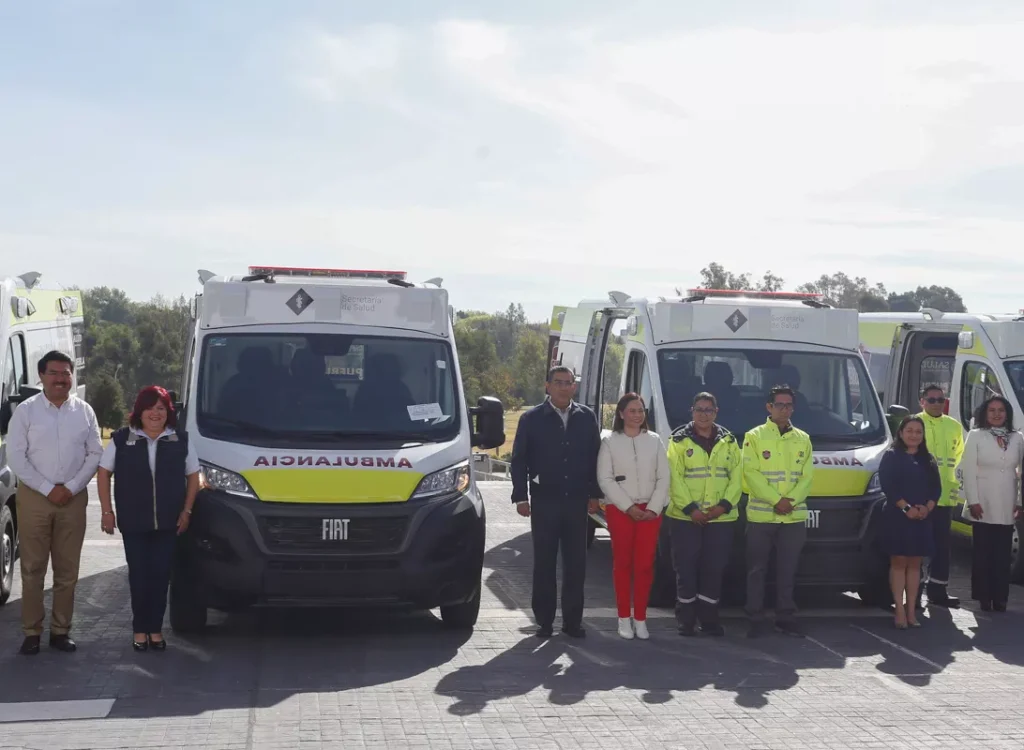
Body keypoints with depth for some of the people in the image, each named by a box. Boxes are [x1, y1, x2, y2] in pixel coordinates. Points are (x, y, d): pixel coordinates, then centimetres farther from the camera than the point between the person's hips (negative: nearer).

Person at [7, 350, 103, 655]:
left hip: (73, 499, 2)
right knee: (32, 569, 0)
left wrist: (71, 488, -8)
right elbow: (15, 456, -6)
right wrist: (48, 489, -12)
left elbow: (95, 454, 4)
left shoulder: (84, 411, 5)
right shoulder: (26, 411, -2)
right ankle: (32, 632, 6)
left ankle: (61, 630, 13)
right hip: (34, 498, -2)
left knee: (67, 570, 5)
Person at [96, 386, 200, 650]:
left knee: (160, 574, 3)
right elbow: (104, 473, 4)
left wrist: (186, 511, 1)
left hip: (168, 521, 1)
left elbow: (192, 476, 8)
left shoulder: (181, 441, 2)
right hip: (132, 521, -1)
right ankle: (140, 629, 11)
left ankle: (155, 628, 12)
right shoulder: (122, 439, -1)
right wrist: (107, 511, -2)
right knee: (139, 574, 2)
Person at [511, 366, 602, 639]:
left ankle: (572, 620, 12)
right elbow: (519, 460, 1)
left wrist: (594, 493, 7)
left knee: (576, 564, 5)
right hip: (544, 502, -2)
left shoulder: (587, 417, 8)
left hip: (577, 502, 2)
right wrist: (520, 497, -4)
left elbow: (595, 456, 10)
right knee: (544, 564, 4)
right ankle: (544, 620, 11)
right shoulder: (532, 419, 1)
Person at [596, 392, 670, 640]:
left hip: (650, 512, 2)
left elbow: (663, 478, 6)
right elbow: (605, 480, -4)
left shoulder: (654, 441, 9)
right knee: (622, 563, 2)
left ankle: (640, 619, 4)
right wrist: (628, 507, -11)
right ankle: (624, 617, 9)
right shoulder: (610, 442, 2)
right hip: (619, 510, -1)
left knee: (645, 564, -2)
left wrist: (653, 508, -6)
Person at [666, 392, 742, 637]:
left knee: (714, 570, 4)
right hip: (685, 518, -2)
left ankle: (709, 620, 13)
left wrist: (725, 505, -8)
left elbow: (736, 477, 7)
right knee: (686, 570, -1)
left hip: (721, 518, 3)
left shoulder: (729, 442, 13)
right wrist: (690, 508, -15)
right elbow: (675, 479, -5)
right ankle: (686, 621, 7)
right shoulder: (679, 441, 3)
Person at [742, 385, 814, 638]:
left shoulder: (803, 439, 13)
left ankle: (786, 618, 15)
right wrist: (776, 500, -15)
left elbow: (807, 476, 6)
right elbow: (751, 473, -8)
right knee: (757, 570, 1)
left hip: (794, 517, 3)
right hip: (760, 515, -3)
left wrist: (791, 500, -10)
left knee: (788, 571, 7)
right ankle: (756, 620, 7)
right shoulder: (754, 437, 1)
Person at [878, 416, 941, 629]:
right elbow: (888, 486, -10)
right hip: (897, 517, -5)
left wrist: (927, 508, -8)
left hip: (923, 519, 5)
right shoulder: (891, 456, 0)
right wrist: (907, 508, -18)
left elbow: (936, 488, 9)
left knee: (915, 563, 6)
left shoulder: (928, 460, 15)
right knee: (898, 562, -3)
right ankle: (900, 611, -3)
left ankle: (911, 610, 9)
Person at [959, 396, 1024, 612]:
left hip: (1007, 507, 3)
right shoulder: (975, 436, 1)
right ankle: (983, 597, 5)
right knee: (982, 552, 0)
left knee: (1003, 554, 3)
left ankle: (1000, 598, 8)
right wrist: (973, 501, -11)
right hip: (983, 505, -2)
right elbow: (968, 470, -4)